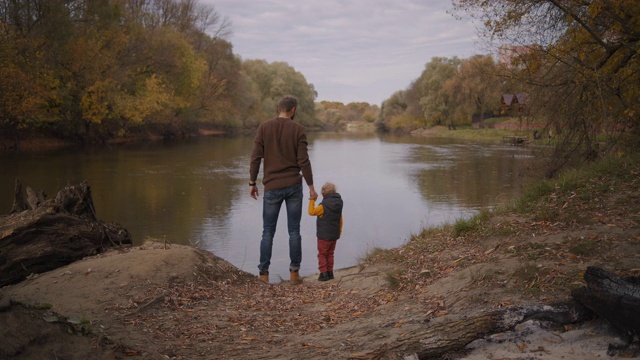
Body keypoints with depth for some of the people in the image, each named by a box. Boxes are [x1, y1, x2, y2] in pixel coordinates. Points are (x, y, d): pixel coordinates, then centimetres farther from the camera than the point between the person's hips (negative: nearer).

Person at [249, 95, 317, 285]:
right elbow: (303, 161, -6)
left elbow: (256, 157, -3)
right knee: (294, 231, 8)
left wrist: (252, 183, 6)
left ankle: (264, 273, 9)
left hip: (272, 187, 0)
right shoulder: (298, 129, -3)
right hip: (294, 186, 0)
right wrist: (311, 186, 0)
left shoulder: (264, 127, 0)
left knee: (268, 232, 8)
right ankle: (294, 272, 11)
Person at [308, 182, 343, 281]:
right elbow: (341, 220, 10)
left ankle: (324, 273, -1)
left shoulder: (324, 206, -21)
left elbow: (311, 212, -14)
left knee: (322, 254, 3)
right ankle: (330, 272, 19)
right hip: (334, 236, 7)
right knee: (330, 254, 17)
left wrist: (312, 200, -5)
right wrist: (339, 232, 22)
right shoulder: (338, 205, 2)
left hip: (324, 236, -7)